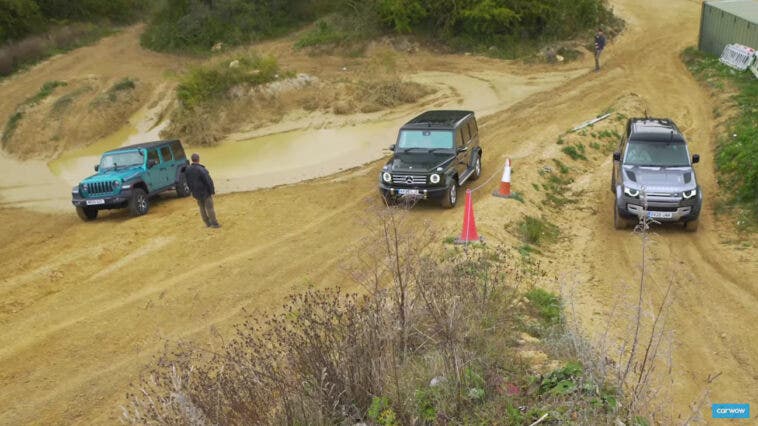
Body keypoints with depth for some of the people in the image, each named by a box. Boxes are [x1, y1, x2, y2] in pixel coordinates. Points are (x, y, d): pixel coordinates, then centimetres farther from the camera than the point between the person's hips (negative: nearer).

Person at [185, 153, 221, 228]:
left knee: (202, 208, 16)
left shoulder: (187, 170, 1)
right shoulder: (201, 169, -23)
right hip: (205, 192, -7)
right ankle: (214, 224, 6)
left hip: (196, 193, 7)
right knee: (209, 208, 1)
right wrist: (212, 191, -11)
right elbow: (208, 181, -21)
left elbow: (188, 182, 11)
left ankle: (207, 223, 23)